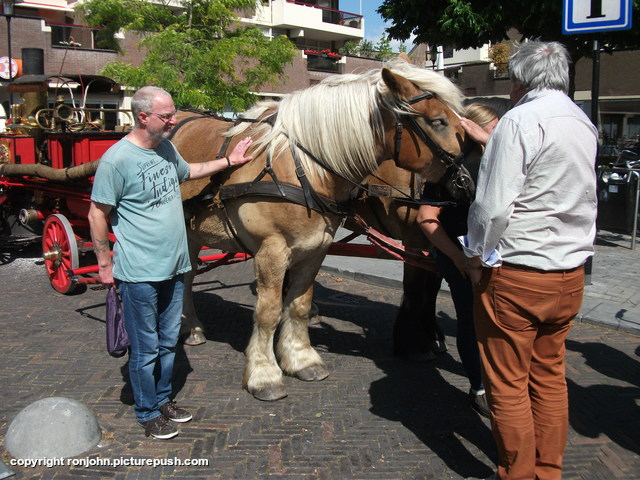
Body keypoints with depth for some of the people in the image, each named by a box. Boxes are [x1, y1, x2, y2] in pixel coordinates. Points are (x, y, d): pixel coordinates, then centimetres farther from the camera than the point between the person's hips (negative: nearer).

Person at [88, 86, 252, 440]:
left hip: (174, 267, 8)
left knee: (169, 341, 19)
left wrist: (229, 161, 27)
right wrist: (105, 265, -9)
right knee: (146, 348, 7)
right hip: (139, 274, -7)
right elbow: (97, 215, -12)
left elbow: (188, 172, 28)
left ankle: (163, 399, 38)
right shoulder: (117, 159, -17)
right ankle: (148, 413, 25)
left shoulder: (166, 148, 6)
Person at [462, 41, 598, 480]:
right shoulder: (585, 125, 11)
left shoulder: (521, 120, -13)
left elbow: (493, 205, -19)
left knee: (508, 384, 6)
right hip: (571, 274, 8)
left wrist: (477, 257, -3)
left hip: (516, 276, -8)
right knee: (550, 377, 18)